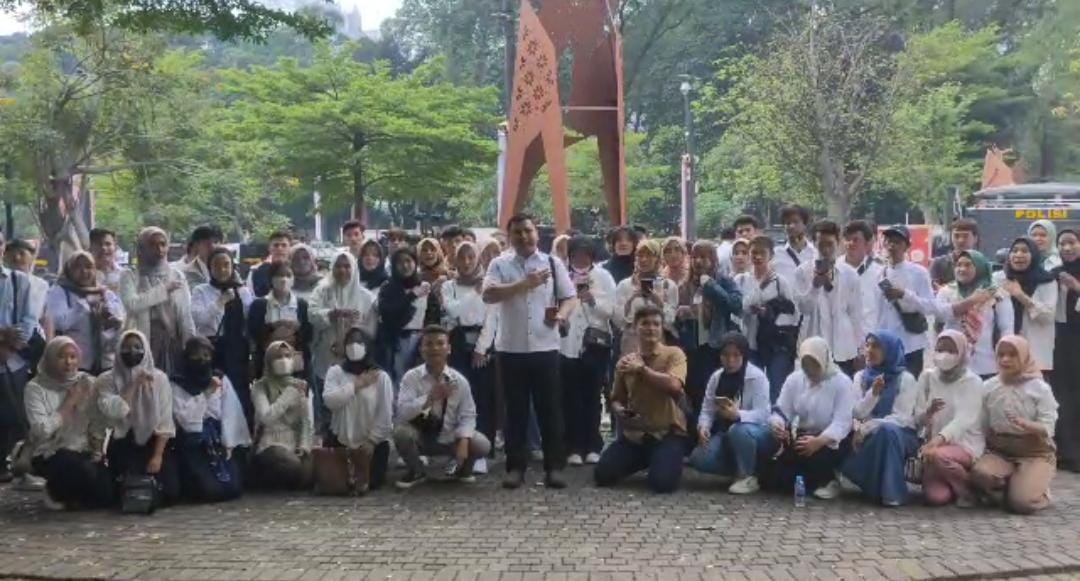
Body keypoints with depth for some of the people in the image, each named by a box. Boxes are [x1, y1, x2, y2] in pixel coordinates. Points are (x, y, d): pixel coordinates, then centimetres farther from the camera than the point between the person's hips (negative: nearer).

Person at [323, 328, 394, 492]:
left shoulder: (381, 377, -5)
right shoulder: (335, 371, -1)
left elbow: (385, 414, -7)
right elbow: (329, 400, -17)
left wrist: (372, 441, -13)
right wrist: (356, 385, -17)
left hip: (373, 441, -1)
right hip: (341, 440, 1)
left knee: (372, 482, -11)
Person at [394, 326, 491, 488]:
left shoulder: (459, 381, -9)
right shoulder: (411, 377, -13)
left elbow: (467, 415, -8)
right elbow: (402, 412, -24)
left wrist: (463, 441, -26)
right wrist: (429, 397, -37)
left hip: (449, 438, 1)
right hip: (420, 437, -1)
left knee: (482, 445, -23)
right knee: (401, 432, -33)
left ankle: (461, 468, 15)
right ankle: (416, 471, -1)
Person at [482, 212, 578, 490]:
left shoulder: (553, 264, 6)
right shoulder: (500, 264, 2)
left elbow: (571, 297, 7)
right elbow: (489, 294, -13)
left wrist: (561, 314, -15)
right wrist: (525, 283, -20)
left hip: (545, 347, 1)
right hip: (511, 348, 0)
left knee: (550, 409, 3)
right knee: (516, 410, 6)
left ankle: (554, 467, 10)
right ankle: (516, 467, 13)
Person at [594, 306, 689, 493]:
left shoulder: (674, 354, -6)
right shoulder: (625, 362, 7)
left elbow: (674, 385, -25)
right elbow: (616, 399, 17)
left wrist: (642, 368, -17)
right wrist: (619, 410, -8)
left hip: (668, 432, -4)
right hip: (634, 433, 4)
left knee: (662, 482, -25)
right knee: (602, 475, -10)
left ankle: (670, 460, 14)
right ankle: (643, 461, 21)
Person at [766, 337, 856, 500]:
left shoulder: (842, 383, -14)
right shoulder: (794, 379, 0)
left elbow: (842, 422, -24)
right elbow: (781, 411, -4)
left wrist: (819, 441, -43)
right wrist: (776, 425, -30)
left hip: (832, 440, -4)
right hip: (802, 436, 5)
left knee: (815, 454, -38)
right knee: (773, 479, -12)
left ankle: (827, 480, -3)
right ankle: (811, 480, 18)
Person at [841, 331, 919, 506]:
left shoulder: (905, 379, -5)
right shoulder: (860, 377, 8)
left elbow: (901, 418, -15)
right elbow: (856, 413, -3)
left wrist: (866, 428, -22)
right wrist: (873, 393, -22)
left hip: (900, 435, -3)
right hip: (870, 438, 3)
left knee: (886, 430, -39)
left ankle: (892, 492, -31)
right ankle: (876, 486, -3)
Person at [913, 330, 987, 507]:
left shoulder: (972, 381, -7)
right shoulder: (927, 377, 4)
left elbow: (963, 420, -22)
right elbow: (918, 420, 3)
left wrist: (937, 440, -40)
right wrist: (928, 412, -23)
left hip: (966, 445, -3)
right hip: (936, 443, 3)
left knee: (937, 455, -36)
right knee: (935, 496, -20)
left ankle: (968, 486, -6)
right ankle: (955, 483, 16)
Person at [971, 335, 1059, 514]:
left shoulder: (1040, 388, -6)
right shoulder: (989, 387, 2)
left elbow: (1048, 429, -15)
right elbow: (984, 427, 7)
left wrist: (1026, 425, -34)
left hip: (1035, 453, -2)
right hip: (1000, 451, 3)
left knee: (1022, 502, -26)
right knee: (980, 473, -32)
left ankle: (1038, 492, 12)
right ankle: (1012, 487, 1)